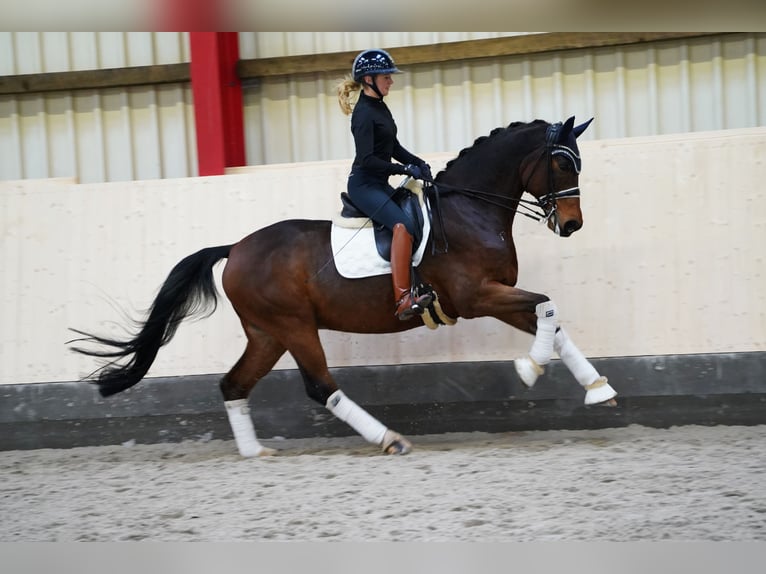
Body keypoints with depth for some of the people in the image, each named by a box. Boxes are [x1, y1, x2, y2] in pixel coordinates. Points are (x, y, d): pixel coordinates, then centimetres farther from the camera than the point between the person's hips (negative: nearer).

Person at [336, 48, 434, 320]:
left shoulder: (380, 108, 14)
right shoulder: (364, 113, -15)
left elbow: (394, 147, 19)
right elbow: (367, 159, -22)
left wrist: (418, 163, 2)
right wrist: (406, 169, -21)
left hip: (379, 184, 11)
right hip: (364, 184, -11)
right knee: (403, 225, -29)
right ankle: (403, 300, -37)